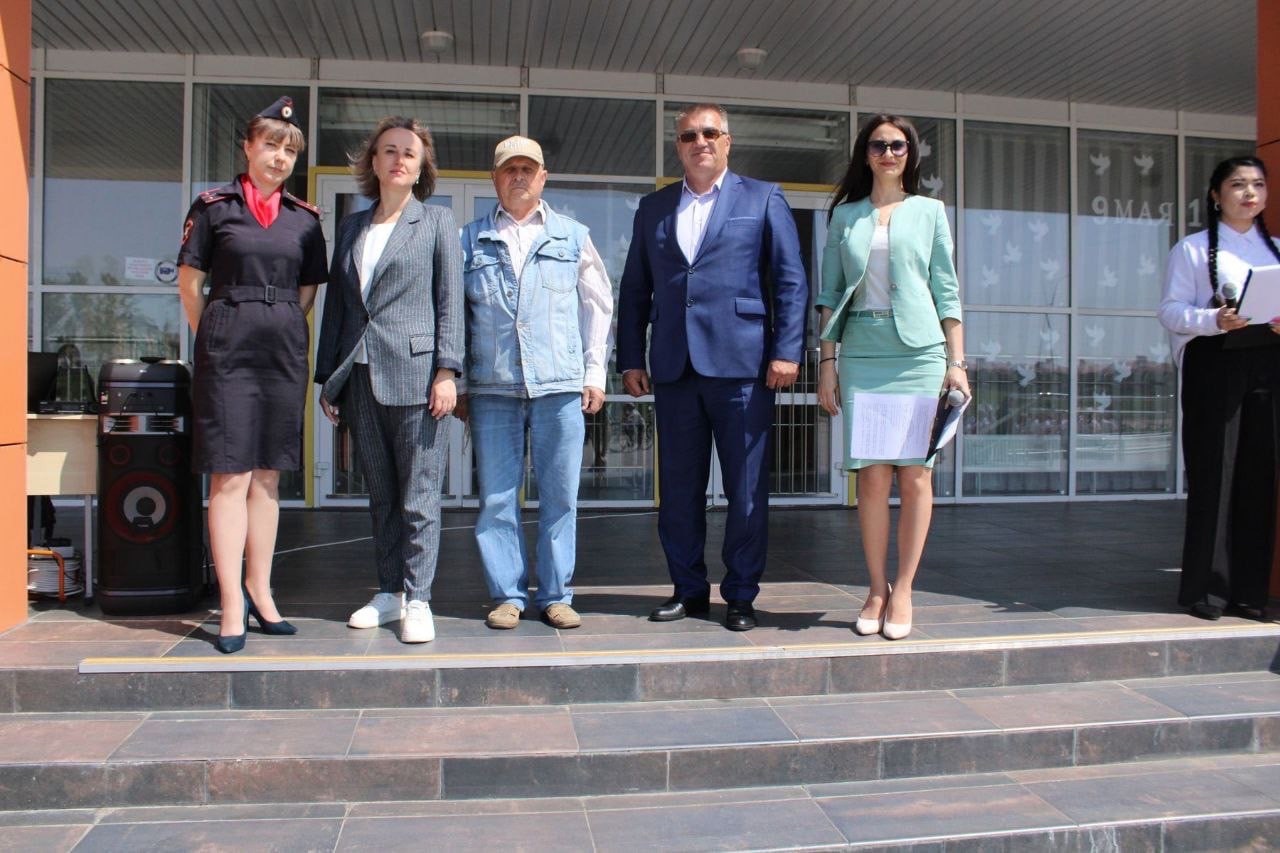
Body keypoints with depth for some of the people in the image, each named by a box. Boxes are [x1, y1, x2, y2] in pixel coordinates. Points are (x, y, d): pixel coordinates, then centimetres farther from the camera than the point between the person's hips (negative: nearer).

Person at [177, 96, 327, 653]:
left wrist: (284, 334, 10)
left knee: (267, 475, 8)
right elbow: (190, 283, 4)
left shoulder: (304, 218, 11)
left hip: (285, 351, 3)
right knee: (231, 475, -6)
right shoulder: (213, 206, 2)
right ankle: (232, 606, -2)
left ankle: (259, 591, 16)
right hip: (228, 348, -3)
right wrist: (214, 340, 5)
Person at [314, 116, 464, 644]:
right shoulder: (351, 227, 18)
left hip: (414, 376, -5)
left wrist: (446, 371, -10)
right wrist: (327, 377, 13)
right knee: (381, 496, 11)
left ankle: (417, 600, 6)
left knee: (418, 497, -2)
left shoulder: (437, 221, 5)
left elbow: (450, 300, -2)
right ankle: (389, 593, 21)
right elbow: (336, 303, 17)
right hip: (360, 379, 5)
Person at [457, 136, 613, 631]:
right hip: (492, 388, 0)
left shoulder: (572, 237, 13)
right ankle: (508, 595, 13)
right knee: (497, 497, 2)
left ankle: (555, 595, 13)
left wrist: (595, 372, 6)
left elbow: (597, 306, 13)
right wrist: (457, 382, 5)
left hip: (560, 386, 0)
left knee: (560, 495, 2)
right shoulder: (471, 241, 11)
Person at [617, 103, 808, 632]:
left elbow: (791, 282, 2)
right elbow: (634, 289, 15)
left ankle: (741, 595, 14)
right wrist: (631, 358, 7)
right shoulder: (653, 208, 17)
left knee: (747, 490, 1)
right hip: (674, 368, 3)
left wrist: (786, 351, -8)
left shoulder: (763, 200, 8)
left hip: (741, 364, -3)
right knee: (678, 489, 8)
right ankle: (689, 589, 21)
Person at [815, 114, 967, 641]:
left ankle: (902, 592, 7)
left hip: (919, 353, 0)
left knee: (914, 474, -1)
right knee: (872, 475, -1)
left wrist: (956, 362, 1)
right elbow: (830, 294, 10)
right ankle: (876, 591, 10)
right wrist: (827, 361, 3)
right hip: (861, 354, 1)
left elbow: (946, 291, 8)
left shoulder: (929, 211, 11)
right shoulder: (845, 214, 13)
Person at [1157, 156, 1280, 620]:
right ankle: (1207, 588, 0)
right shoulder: (1192, 249, 6)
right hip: (1214, 367, -4)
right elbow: (1170, 309, -4)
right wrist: (1214, 320, -21)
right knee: (1213, 475, -5)